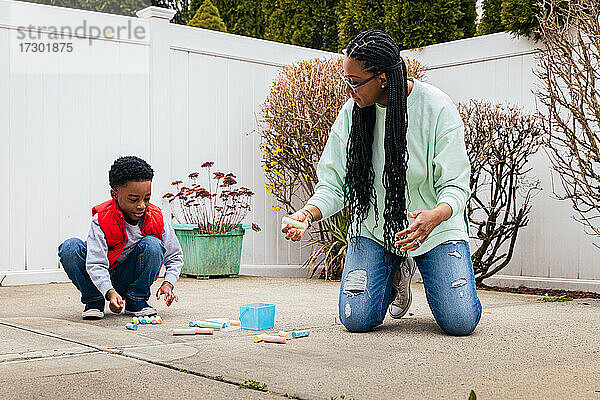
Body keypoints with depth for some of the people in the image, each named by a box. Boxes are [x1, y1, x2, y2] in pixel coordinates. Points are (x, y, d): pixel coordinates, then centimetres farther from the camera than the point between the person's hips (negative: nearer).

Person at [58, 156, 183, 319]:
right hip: (102, 280, -1)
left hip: (129, 278, 1)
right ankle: (94, 301, -8)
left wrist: (168, 284, -20)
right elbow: (96, 264, -28)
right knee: (70, 247, -27)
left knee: (153, 245, -27)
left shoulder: (157, 220, -12)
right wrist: (109, 292, -45)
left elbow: (175, 257, -1)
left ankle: (136, 300, -9)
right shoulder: (101, 220, -21)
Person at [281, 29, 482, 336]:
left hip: (436, 229, -2)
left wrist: (435, 216, -38)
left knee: (460, 322, -17)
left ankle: (427, 270, 18)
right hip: (373, 227, 3)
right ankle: (397, 272, 20)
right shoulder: (352, 112, -6)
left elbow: (455, 185, -16)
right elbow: (333, 183, -4)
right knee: (357, 319, -13)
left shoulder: (437, 107, -16)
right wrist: (307, 214, -24)